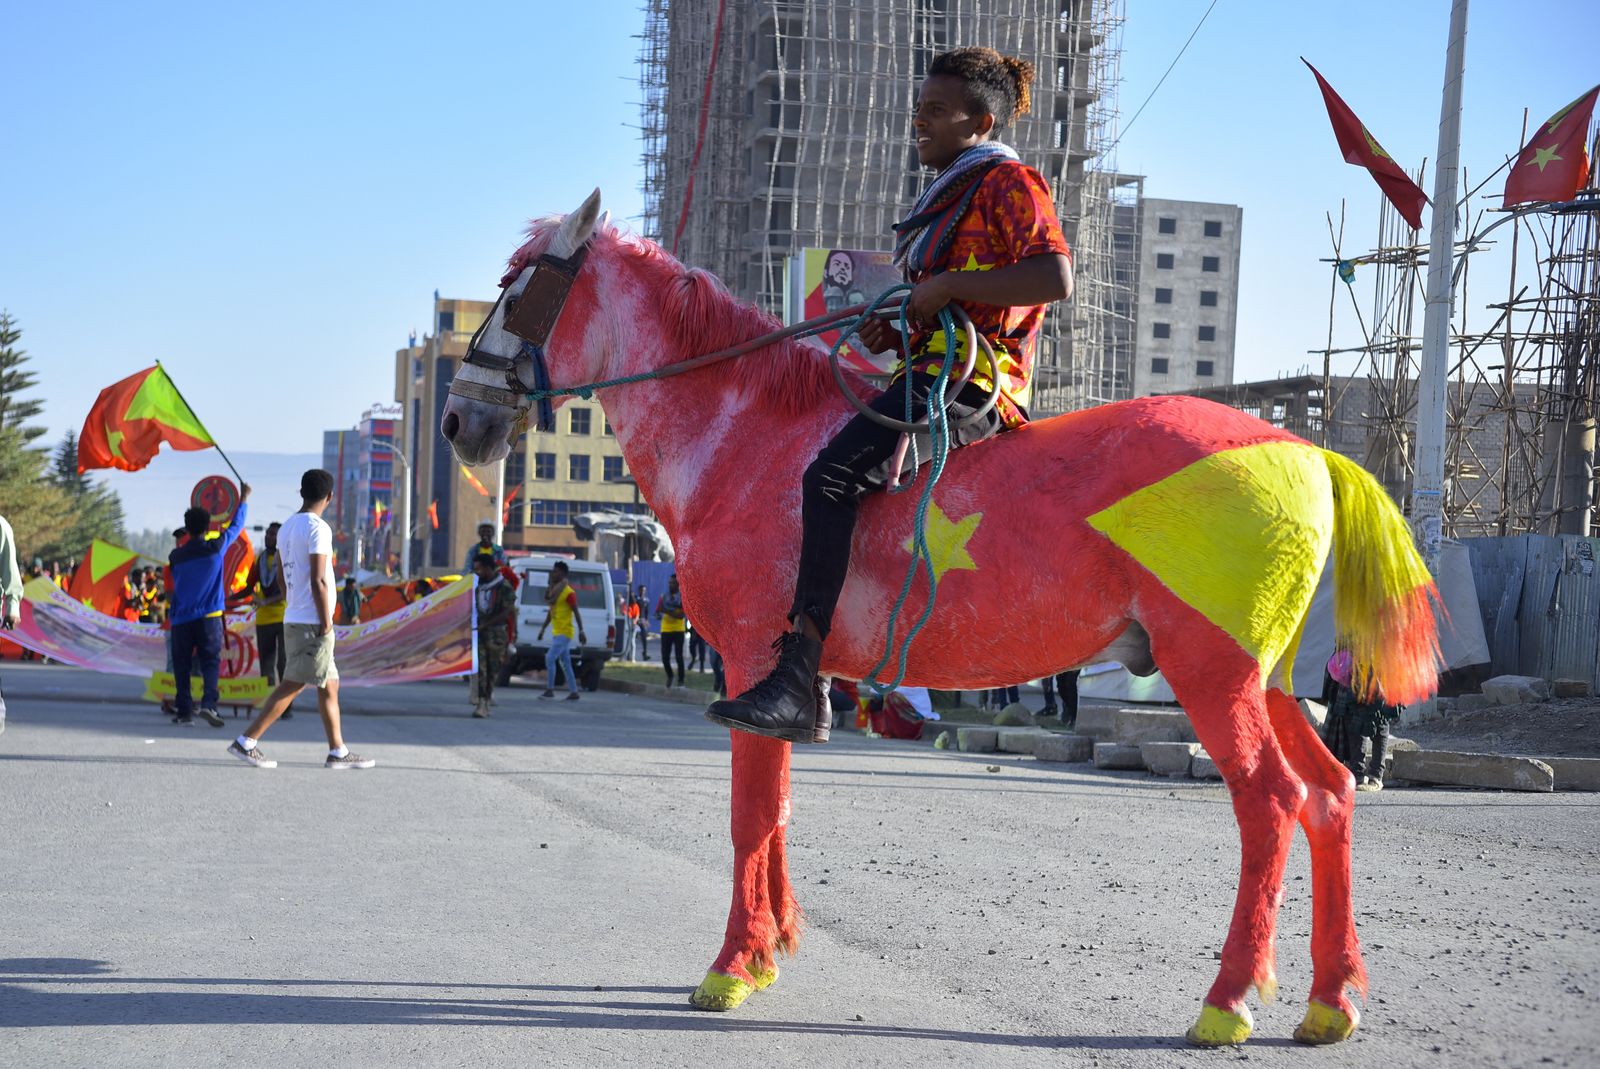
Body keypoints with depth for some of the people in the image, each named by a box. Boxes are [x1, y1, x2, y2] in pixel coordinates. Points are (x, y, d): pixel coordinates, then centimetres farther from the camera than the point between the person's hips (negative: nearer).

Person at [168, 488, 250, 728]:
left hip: (181, 618, 2)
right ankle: (208, 703, -22)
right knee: (210, 661, -2)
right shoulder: (216, 548, -3)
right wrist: (244, 499, 25)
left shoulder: (175, 556, 3)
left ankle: (184, 711, 3)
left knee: (182, 665, 6)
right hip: (209, 617, -2)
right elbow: (236, 526, 11)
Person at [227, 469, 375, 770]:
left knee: (329, 685, 11)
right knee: (291, 685, -4)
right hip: (312, 623, -9)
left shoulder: (286, 527, 13)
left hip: (294, 619, 9)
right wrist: (326, 623, -16)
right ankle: (246, 742, -2)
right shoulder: (318, 529, -14)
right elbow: (318, 581, -19)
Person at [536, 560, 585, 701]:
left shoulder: (568, 592, -13)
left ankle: (549, 689, -10)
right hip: (556, 632, 9)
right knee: (565, 664, 10)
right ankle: (573, 692, 13)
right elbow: (550, 612, 21)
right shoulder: (553, 590, 13)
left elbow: (576, 613, -15)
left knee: (550, 658, -15)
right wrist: (543, 628, 22)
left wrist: (581, 631, -19)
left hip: (564, 632, -9)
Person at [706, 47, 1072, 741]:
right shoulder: (947, 198, 27)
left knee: (834, 475, -29)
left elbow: (1055, 277, -19)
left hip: (970, 381, -11)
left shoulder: (1007, 182, -2)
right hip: (928, 372, 11)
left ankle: (797, 684, -37)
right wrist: (894, 337, 12)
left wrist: (944, 286, -17)